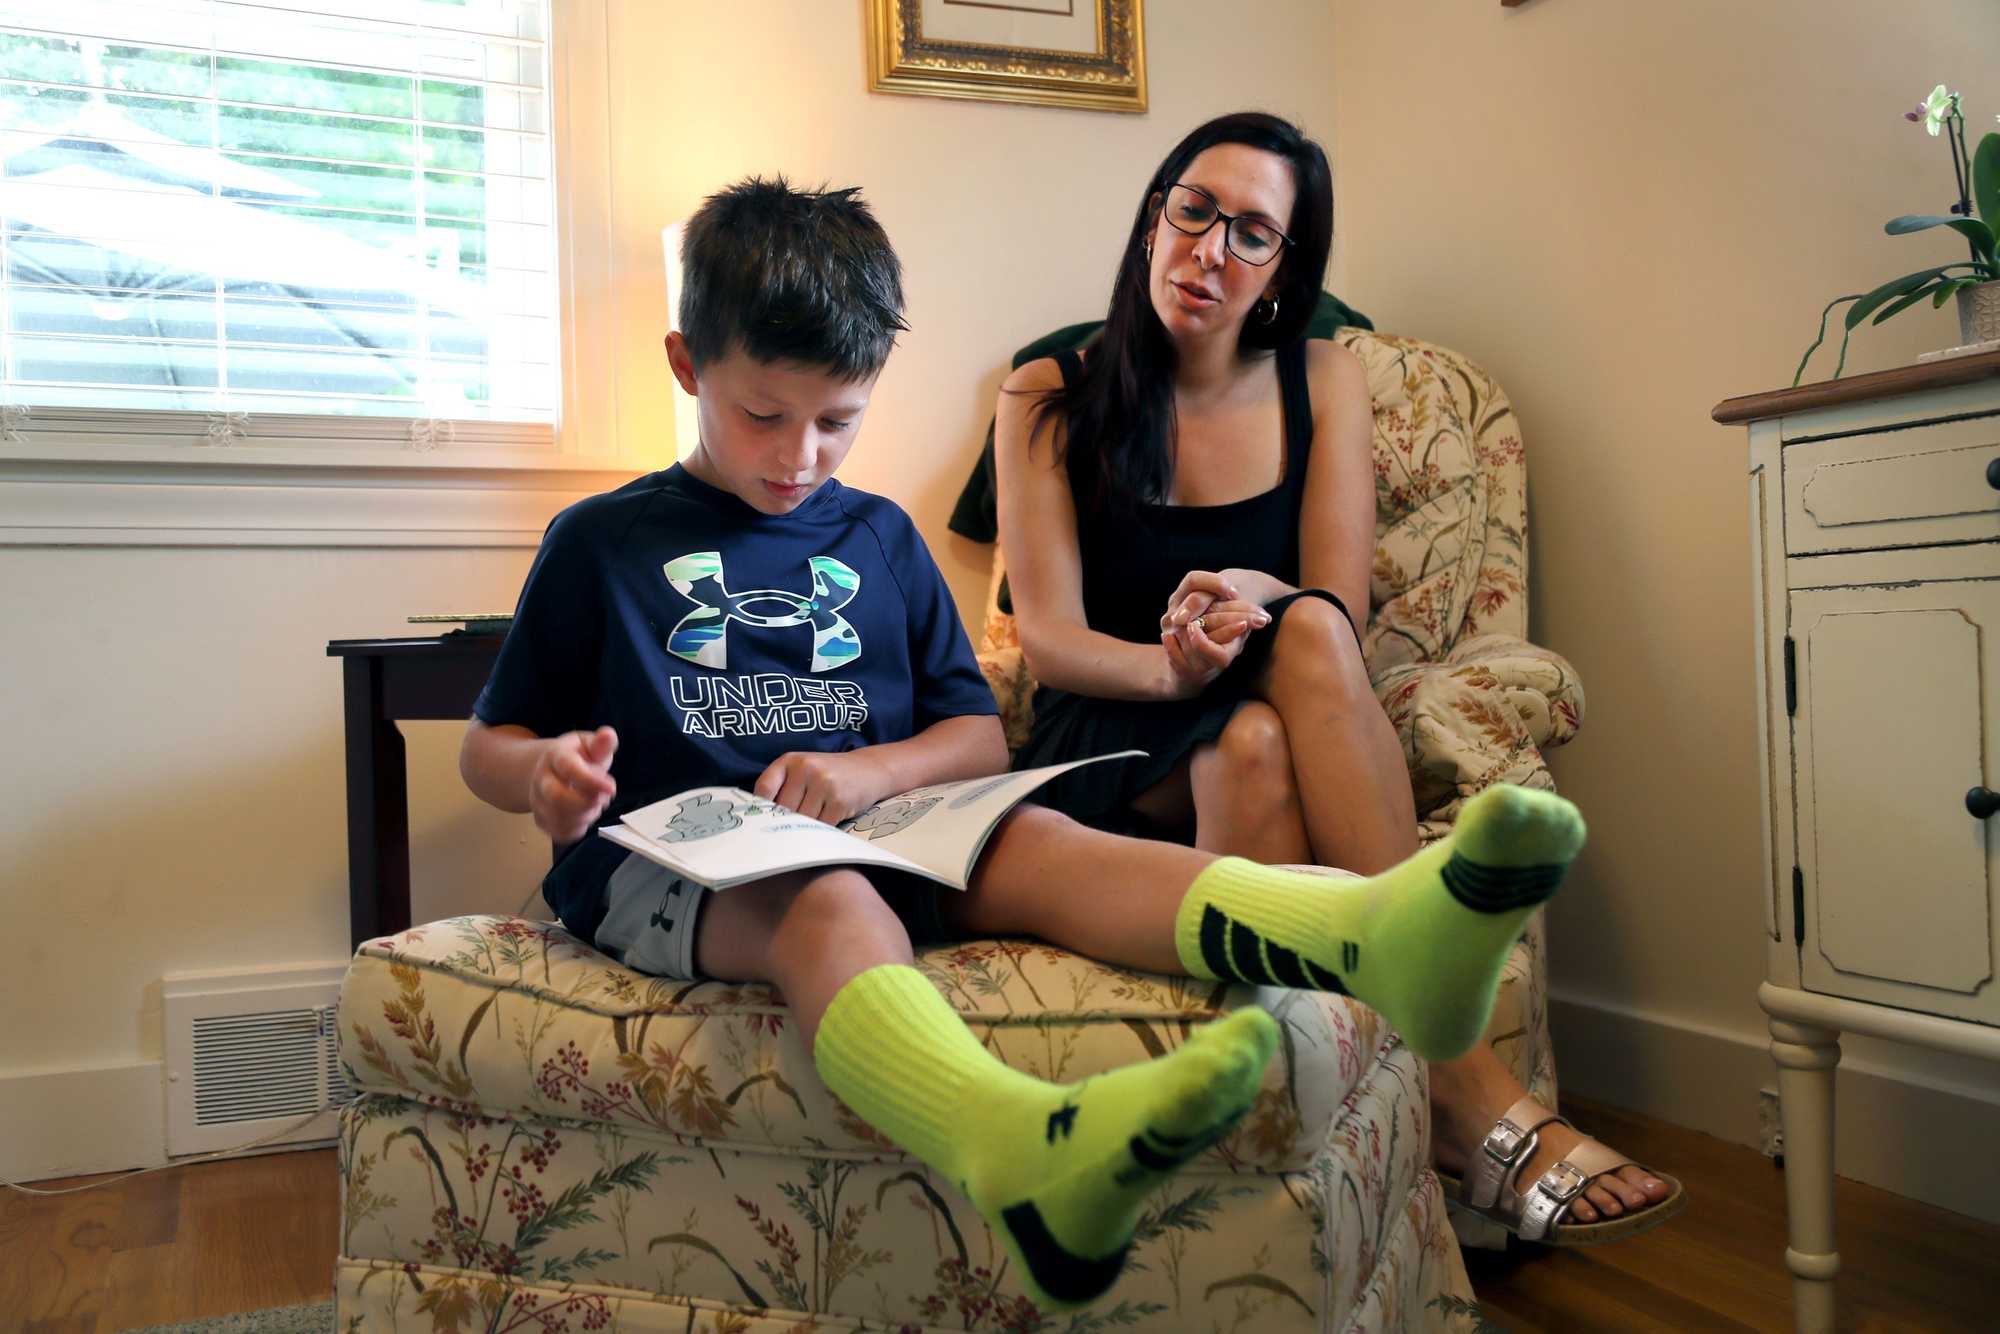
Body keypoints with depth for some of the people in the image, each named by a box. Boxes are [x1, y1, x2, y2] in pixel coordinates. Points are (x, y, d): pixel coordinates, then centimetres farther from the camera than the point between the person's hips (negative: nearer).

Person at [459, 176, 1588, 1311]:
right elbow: (485, 747, 12)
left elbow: (981, 738, 16)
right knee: (824, 901, -38)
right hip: (669, 864, -3)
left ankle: (1379, 934, -52)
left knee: (1037, 845, -27)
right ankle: (1023, 1149, -71)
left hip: (875, 844, 4)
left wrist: (873, 770, -5)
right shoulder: (602, 543, 9)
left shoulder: (878, 537, 19)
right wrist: (546, 772, -13)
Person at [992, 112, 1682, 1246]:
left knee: (1308, 630, -35)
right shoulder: (1050, 400, 3)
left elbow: (1340, 615, -3)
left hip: (1283, 744, 1)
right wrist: (1173, 665, -30)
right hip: (1112, 751, -1)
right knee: (1248, 740, -36)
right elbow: (1047, 633, -8)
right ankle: (1470, 1099, -39)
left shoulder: (1322, 382, 8)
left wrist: (1258, 600, -27)